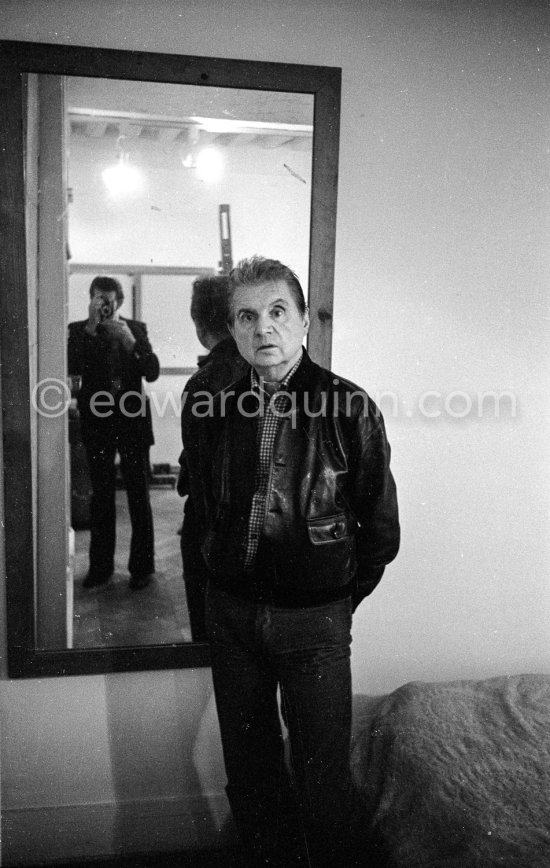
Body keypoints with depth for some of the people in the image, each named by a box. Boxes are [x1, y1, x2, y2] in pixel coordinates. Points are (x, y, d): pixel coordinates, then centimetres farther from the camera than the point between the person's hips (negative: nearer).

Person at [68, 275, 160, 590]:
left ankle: (142, 566, 10)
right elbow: (73, 368, -13)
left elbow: (153, 372, -4)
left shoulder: (136, 328, 5)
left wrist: (131, 342, -17)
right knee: (101, 495, 7)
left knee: (139, 494, 2)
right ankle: (100, 565, 15)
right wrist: (91, 328, -16)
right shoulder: (79, 331, 4)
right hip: (97, 421, 1)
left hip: (133, 420, 0)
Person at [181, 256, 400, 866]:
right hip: (231, 612, 4)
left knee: (322, 782, 6)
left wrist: (340, 599, 1)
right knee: (248, 772, 18)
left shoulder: (350, 408, -11)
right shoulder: (219, 409, 1)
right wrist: (223, 575, 13)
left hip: (314, 621, -4)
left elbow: (380, 529, -3)